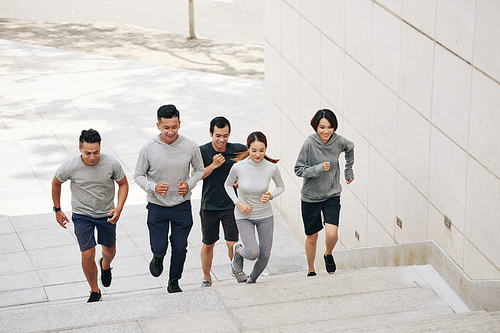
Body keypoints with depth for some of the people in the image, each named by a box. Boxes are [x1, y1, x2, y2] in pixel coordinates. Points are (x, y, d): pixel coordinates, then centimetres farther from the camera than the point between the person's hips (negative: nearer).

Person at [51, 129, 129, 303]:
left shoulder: (111, 164, -22)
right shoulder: (70, 167, -23)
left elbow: (123, 184, -4)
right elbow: (56, 183, -1)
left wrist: (119, 208, -17)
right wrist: (57, 210, 4)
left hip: (106, 214, 2)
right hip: (82, 215, -2)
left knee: (110, 249, 19)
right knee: (88, 254, -9)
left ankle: (105, 265, 56)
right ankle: (95, 292, 13)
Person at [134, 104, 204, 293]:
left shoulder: (191, 147, -12)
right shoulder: (148, 149, -15)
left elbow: (199, 170, 5)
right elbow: (138, 175, -3)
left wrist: (189, 184, -14)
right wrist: (154, 187, -22)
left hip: (182, 206, 1)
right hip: (157, 206, -1)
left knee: (180, 248, 8)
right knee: (159, 247, 1)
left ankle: (174, 283, 30)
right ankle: (158, 257, 39)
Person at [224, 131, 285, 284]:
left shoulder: (271, 168, -16)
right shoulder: (238, 167, -19)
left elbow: (281, 186, 3)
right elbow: (228, 185, 1)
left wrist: (271, 196, -17)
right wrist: (238, 203, -12)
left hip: (265, 216, 2)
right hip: (244, 216, -2)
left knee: (265, 255, 7)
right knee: (253, 253, -17)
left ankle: (251, 280, 38)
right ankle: (238, 250, 20)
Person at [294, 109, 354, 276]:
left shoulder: (339, 141, -9)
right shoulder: (309, 144, -18)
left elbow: (350, 148, 16)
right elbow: (298, 170, -13)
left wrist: (349, 170, 20)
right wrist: (319, 168, -27)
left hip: (332, 195, 1)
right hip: (311, 197, -1)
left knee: (332, 233, -17)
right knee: (312, 237, 11)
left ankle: (328, 254, 19)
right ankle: (311, 271, 35)